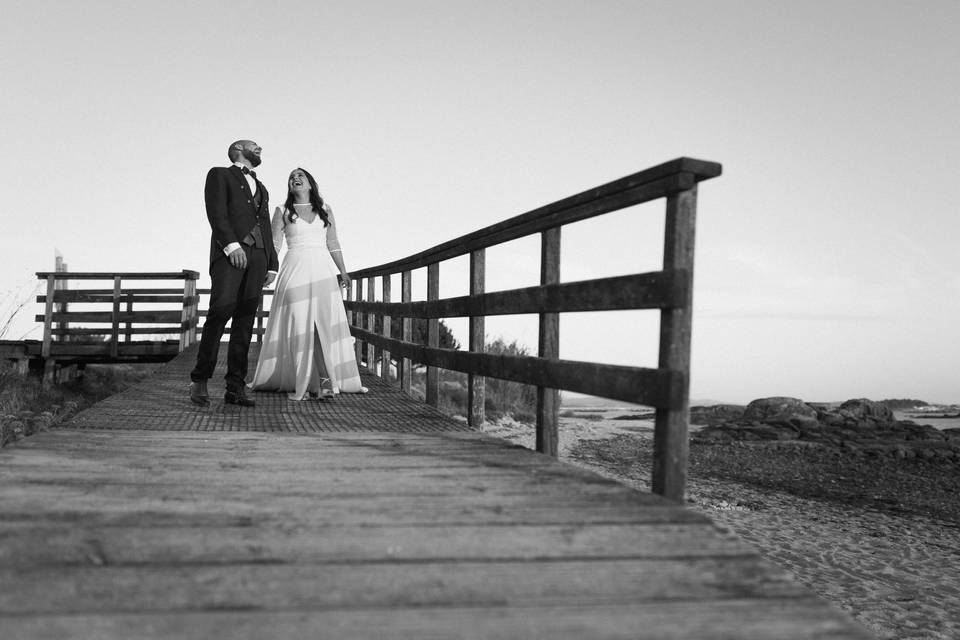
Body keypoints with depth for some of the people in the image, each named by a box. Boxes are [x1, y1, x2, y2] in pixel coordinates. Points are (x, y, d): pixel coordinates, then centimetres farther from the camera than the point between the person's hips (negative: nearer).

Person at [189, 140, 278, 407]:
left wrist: (272, 265, 12)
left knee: (245, 320, -2)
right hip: (229, 251, -5)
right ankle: (200, 379, -9)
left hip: (257, 255, 5)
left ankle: (235, 387, -5)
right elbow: (216, 212, -4)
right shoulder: (220, 175, 12)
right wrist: (232, 245, -18)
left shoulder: (261, 189, 31)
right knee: (221, 310, -19)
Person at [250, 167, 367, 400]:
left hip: (323, 269, 1)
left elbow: (333, 244, 16)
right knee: (297, 325, -6)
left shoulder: (325, 210, 14)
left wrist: (343, 272, 10)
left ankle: (325, 379, -12)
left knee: (327, 323, -10)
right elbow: (274, 244, 5)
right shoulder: (282, 212, 10)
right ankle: (298, 383, -3)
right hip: (295, 269, -1)